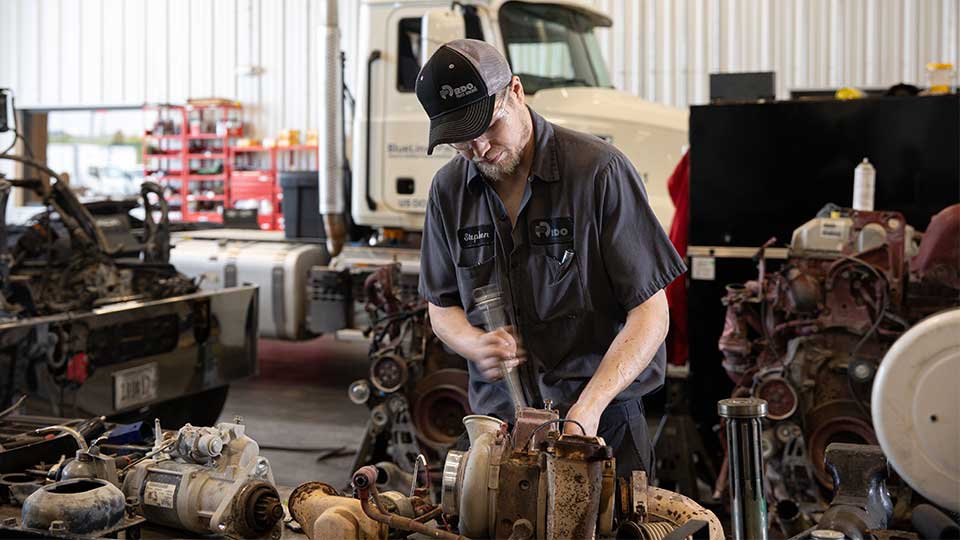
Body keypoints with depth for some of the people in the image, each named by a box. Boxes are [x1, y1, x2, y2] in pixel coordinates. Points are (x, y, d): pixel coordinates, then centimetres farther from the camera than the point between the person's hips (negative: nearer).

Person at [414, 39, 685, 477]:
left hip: (601, 423, -3)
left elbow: (651, 313, -12)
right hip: (497, 421, 3)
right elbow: (441, 306, 15)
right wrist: (475, 344, -8)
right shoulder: (449, 190, 4)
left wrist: (589, 406, -23)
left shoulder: (600, 170, -11)